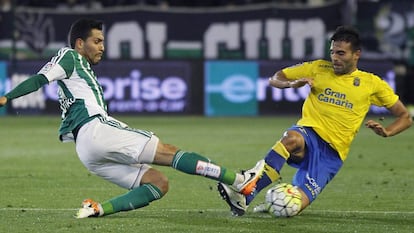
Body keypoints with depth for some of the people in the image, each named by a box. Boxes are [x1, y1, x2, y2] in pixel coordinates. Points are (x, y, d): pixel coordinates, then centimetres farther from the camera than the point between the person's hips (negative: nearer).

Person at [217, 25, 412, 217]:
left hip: (332, 153, 0)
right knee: (291, 138, -41)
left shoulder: (372, 84, 7)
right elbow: (274, 79, 15)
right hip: (308, 134, 0)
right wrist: (292, 84, -8)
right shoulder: (319, 68, 10)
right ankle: (244, 191, -44)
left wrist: (387, 131, -10)